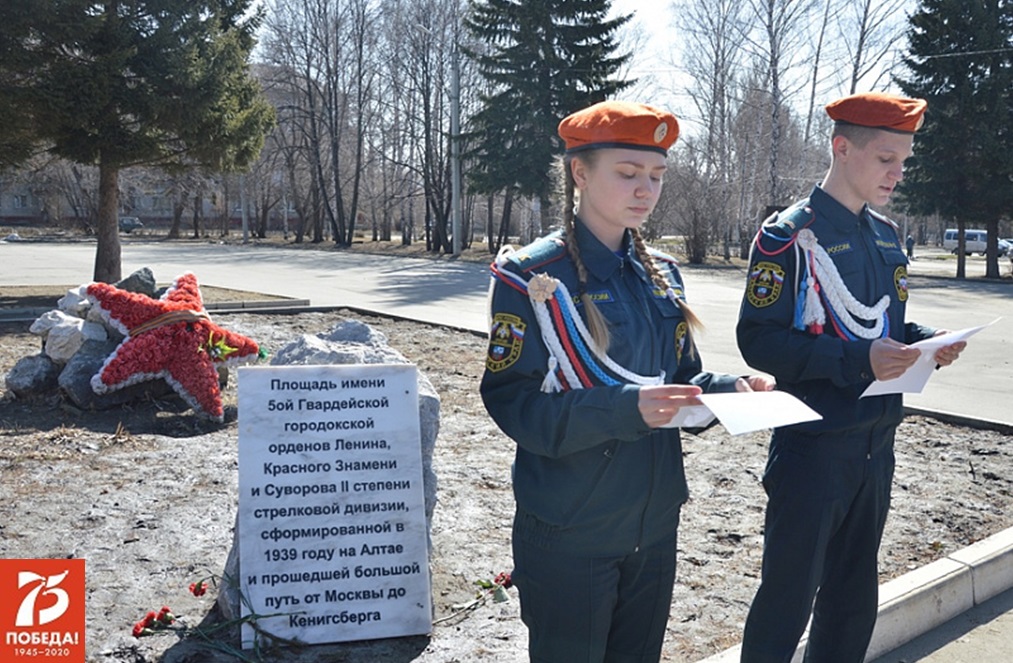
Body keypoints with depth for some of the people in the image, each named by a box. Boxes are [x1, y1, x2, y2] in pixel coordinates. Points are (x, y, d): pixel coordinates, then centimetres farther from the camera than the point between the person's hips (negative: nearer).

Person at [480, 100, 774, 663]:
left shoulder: (661, 274, 6)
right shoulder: (531, 277, -13)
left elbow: (682, 379, 12)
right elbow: (514, 404, -18)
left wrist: (733, 389, -9)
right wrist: (626, 408, -30)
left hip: (655, 521, 6)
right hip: (568, 532, -6)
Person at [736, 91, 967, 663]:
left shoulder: (887, 236, 11)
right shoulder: (789, 235, -12)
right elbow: (759, 339, -17)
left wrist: (926, 340, -3)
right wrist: (857, 359, -26)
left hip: (877, 443, 8)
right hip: (812, 447, -7)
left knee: (854, 599, 19)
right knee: (788, 599, 3)